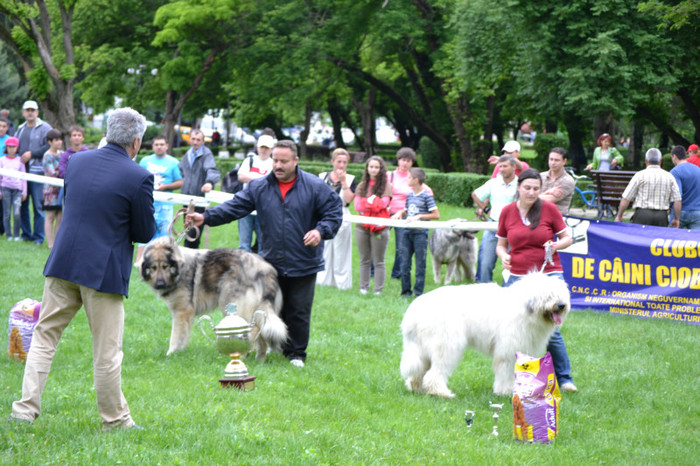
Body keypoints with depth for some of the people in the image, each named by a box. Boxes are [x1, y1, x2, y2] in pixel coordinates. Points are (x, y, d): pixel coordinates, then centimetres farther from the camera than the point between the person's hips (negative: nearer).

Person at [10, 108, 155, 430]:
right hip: (104, 271, -4)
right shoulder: (138, 177, -12)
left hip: (63, 264, 4)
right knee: (106, 351, 5)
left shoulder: (77, 161, 4)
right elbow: (145, 233, -6)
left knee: (44, 335, 12)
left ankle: (26, 408, 10)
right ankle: (115, 419, 17)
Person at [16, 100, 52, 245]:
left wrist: (32, 154, -12)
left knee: (38, 205, -6)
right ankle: (26, 234, 17)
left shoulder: (45, 128, -1)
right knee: (22, 204, 8)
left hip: (37, 171, -6)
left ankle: (38, 236, 0)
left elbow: (50, 147, -10)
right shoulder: (20, 129, 19)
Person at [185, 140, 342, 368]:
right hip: (271, 262, 3)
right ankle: (280, 347, 25)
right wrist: (206, 217, -11)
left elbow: (334, 211, -2)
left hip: (303, 264, -3)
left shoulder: (315, 186, -6)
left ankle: (297, 353, 16)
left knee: (299, 311, 2)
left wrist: (321, 231, -20)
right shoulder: (259, 187, 2)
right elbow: (235, 206, 1)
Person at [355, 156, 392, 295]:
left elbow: (383, 204, -9)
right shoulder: (361, 186, 12)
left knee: (378, 261, 0)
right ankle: (363, 288, 16)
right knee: (364, 260, 10)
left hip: (379, 227, -3)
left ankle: (378, 290, 4)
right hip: (362, 226, 3)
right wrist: (373, 203, -9)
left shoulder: (386, 186, 1)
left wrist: (365, 205, -7)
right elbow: (357, 205, 2)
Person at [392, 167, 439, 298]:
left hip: (420, 233, -6)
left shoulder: (426, 196, -6)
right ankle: (406, 290, 14)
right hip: (408, 232, 6)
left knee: (420, 264, -1)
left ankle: (418, 292, 5)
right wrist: (400, 213, 5)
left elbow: (436, 215, -9)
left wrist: (419, 216, -14)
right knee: (404, 263, 5)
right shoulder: (410, 196, 14)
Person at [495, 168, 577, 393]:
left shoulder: (549, 209, 0)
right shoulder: (507, 212, 5)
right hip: (517, 276, 2)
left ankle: (564, 378, 5)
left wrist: (556, 245, -15)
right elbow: (501, 244, 13)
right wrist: (503, 256, -8)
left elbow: (567, 237, 6)